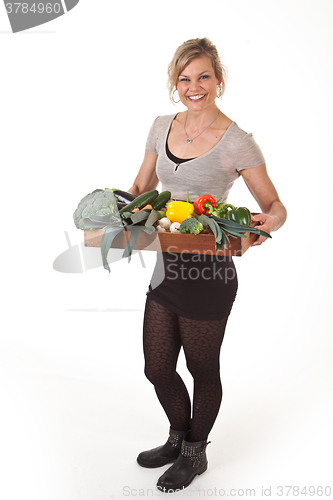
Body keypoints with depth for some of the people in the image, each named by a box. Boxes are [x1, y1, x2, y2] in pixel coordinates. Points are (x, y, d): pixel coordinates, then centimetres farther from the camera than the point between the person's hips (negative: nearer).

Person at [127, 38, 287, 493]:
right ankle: (179, 439, 44)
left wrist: (265, 225, -29)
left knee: (203, 370, 13)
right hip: (165, 266, 6)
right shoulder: (162, 128, 6)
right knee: (157, 368, 15)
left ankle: (194, 454, 39)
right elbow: (140, 189, 15)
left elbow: (275, 207, -6)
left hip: (209, 272, -6)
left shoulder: (237, 143, -11)